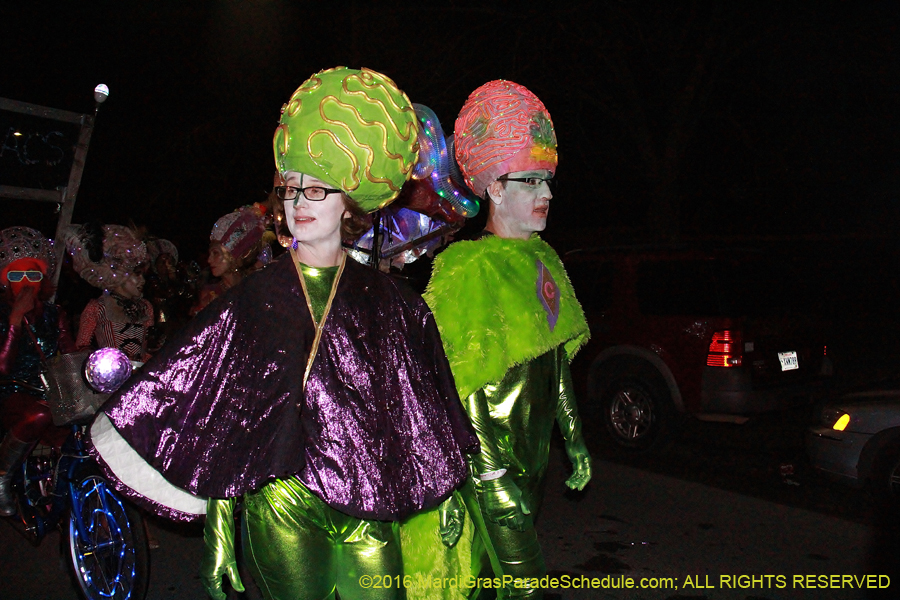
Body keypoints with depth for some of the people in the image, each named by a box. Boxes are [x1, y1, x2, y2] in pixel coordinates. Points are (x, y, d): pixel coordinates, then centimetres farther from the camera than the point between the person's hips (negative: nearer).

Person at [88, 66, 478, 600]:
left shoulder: (390, 302, 3)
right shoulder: (251, 302, 1)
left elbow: (425, 418, 7)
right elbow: (216, 429, 0)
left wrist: (446, 496, 4)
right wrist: (218, 536, -3)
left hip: (370, 507, 1)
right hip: (281, 509, 0)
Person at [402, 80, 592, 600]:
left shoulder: (543, 260, 10)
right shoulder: (474, 269, -15)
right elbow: (463, 389, -18)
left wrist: (575, 441, 18)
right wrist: (490, 475, -20)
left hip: (532, 457, 8)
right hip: (490, 464, -7)